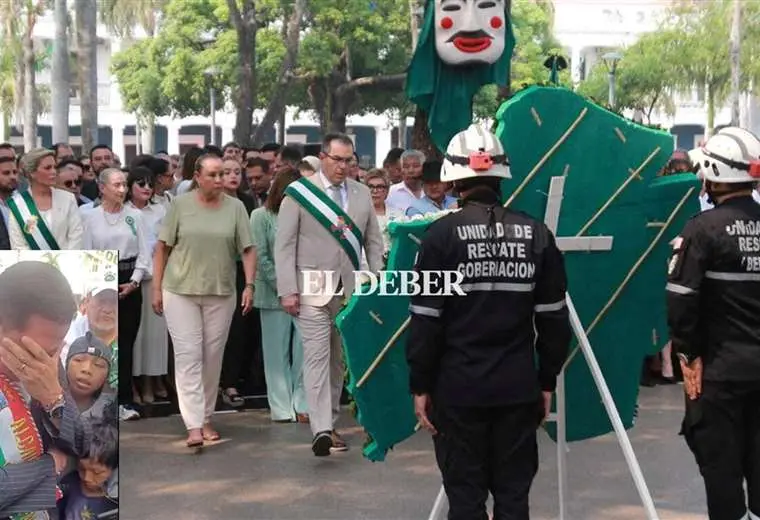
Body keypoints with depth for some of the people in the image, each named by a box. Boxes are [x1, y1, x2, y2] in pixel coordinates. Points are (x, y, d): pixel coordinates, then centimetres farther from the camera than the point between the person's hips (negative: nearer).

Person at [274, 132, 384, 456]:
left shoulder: (362, 194, 11)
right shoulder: (299, 193, -2)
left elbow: (373, 241, 14)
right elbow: (284, 245, -4)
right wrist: (288, 290, -11)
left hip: (350, 289, 4)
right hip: (313, 289, -4)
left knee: (338, 358, 10)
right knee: (317, 356, -12)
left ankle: (329, 424, 21)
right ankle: (321, 430, -17)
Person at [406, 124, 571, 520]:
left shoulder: (443, 233, -8)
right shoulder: (536, 233, 2)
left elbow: (426, 320, -8)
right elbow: (553, 318, 5)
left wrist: (420, 385, 1)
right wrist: (547, 381, 14)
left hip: (458, 387, -3)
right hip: (519, 386, 3)